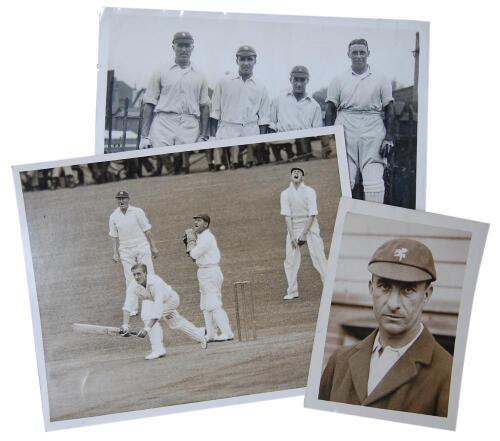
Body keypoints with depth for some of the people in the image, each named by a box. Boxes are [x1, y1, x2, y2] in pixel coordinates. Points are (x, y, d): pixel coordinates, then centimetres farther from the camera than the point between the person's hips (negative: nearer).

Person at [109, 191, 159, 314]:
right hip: (125, 251, 2)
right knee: (130, 279, 2)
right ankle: (133, 308, 7)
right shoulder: (113, 216, 3)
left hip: (142, 247, -2)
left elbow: (147, 231, -1)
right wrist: (115, 252, 3)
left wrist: (154, 247, -2)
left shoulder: (137, 212, -3)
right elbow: (114, 236, 9)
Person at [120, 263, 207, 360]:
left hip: (170, 299, -6)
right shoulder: (133, 287, -29)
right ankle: (199, 334, 47)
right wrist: (125, 325, -49)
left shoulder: (156, 283, -43)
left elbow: (158, 309, -48)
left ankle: (158, 349, -22)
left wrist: (147, 328, -55)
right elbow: (127, 306, -34)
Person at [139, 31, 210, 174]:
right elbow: (149, 105, 7)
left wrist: (203, 136, 5)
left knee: (186, 168, -5)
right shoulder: (161, 73, 10)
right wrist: (144, 136, -1)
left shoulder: (199, 76, 16)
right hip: (163, 125, -1)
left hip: (190, 130, 2)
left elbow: (204, 107, 15)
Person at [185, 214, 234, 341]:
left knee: (214, 305, -11)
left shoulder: (207, 237, -16)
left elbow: (194, 254, -18)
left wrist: (191, 238, -7)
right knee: (205, 306, 14)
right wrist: (189, 238, 3)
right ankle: (211, 334, 21)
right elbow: (193, 256, 12)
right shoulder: (200, 237, 13)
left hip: (211, 273, -10)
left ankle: (227, 333, -11)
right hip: (204, 273, 10)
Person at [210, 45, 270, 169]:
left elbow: (263, 117, 10)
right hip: (227, 130, -1)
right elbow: (215, 112, 9)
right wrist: (213, 136, 0)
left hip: (251, 132, 1)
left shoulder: (261, 87, 10)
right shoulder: (224, 83, 9)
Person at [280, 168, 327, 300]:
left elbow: (312, 214, -8)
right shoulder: (285, 194, 2)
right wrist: (292, 236, -14)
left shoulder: (310, 191, -4)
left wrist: (304, 234, -14)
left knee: (318, 257, -9)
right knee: (290, 259, -3)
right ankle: (292, 291, 2)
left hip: (310, 227, -2)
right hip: (293, 228, 2)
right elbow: (287, 215, -5)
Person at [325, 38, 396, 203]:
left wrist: (389, 138, -2)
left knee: (374, 182, -7)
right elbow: (330, 111, 10)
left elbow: (389, 111, 9)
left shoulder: (381, 81, 12)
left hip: (373, 137, 0)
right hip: (345, 135, 1)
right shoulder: (338, 81, 13)